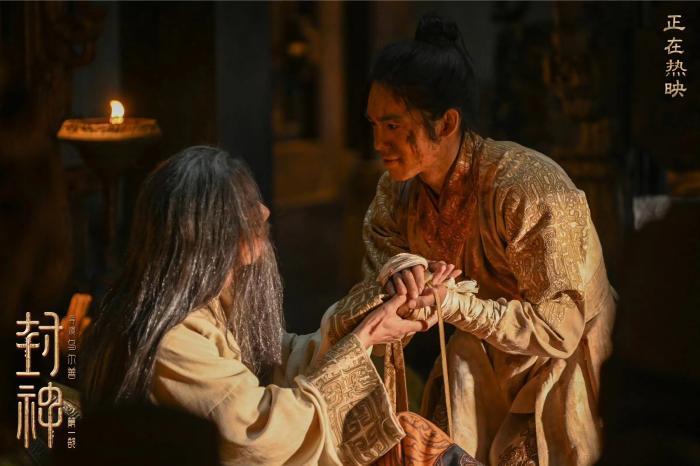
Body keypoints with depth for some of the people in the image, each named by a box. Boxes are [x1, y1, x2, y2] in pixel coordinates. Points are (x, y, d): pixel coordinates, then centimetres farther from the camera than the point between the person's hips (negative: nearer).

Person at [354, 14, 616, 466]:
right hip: (483, 368, 5)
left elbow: (558, 330, -25)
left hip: (558, 370, -5)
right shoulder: (398, 191, -9)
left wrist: (458, 305, -35)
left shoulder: (528, 188, -29)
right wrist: (399, 289, -31)